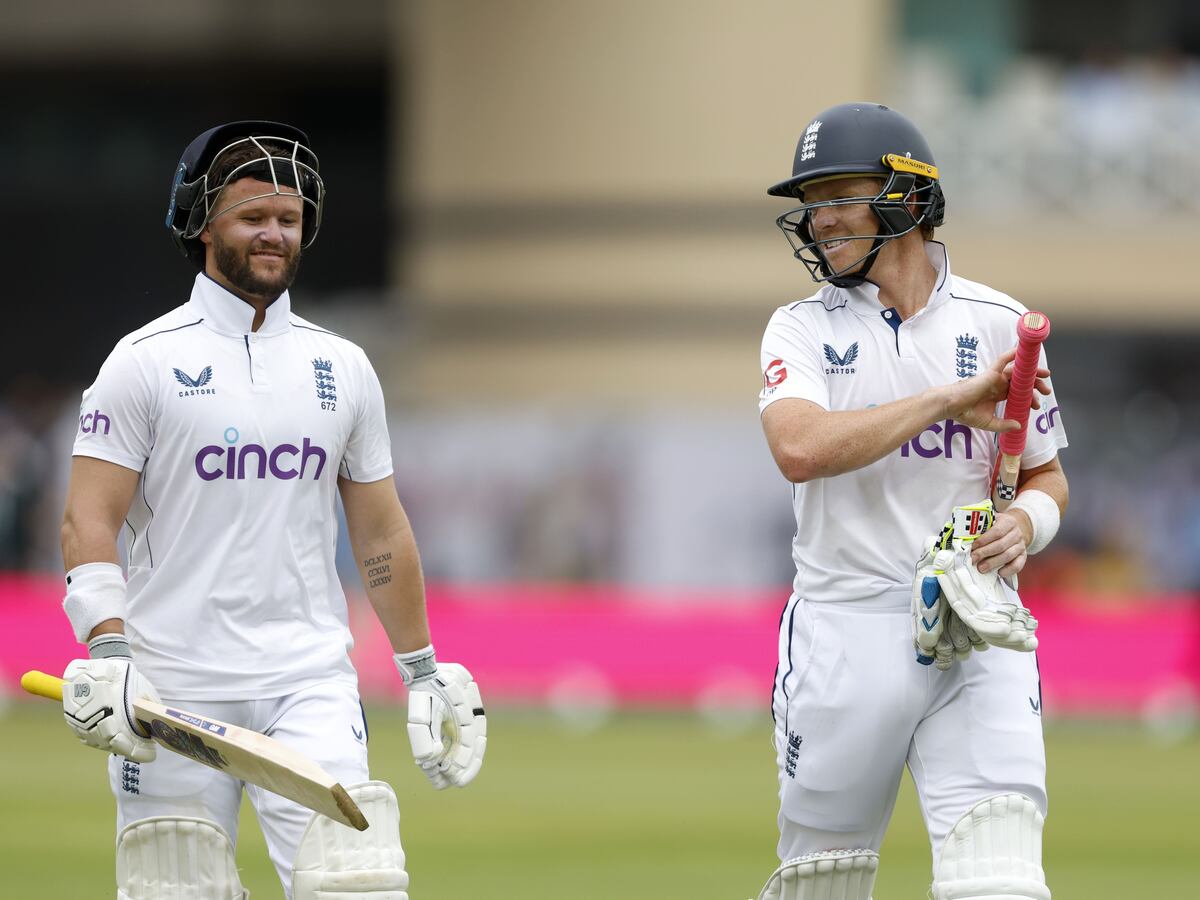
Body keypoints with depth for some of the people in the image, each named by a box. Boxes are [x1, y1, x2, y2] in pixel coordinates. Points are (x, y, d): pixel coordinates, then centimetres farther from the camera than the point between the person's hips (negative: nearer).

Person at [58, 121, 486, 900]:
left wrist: (424, 672, 18)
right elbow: (90, 520, -4)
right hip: (172, 686, -2)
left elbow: (381, 532, 19)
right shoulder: (145, 361, 1)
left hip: (311, 687, 2)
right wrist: (106, 651, -18)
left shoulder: (343, 367, 12)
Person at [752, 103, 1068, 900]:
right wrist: (948, 400, -18)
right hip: (844, 627, 0)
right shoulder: (802, 328, 4)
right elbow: (800, 448, -16)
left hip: (973, 632, 0)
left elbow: (1049, 477, 15)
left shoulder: (997, 323, 6)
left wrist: (1023, 523, -9)